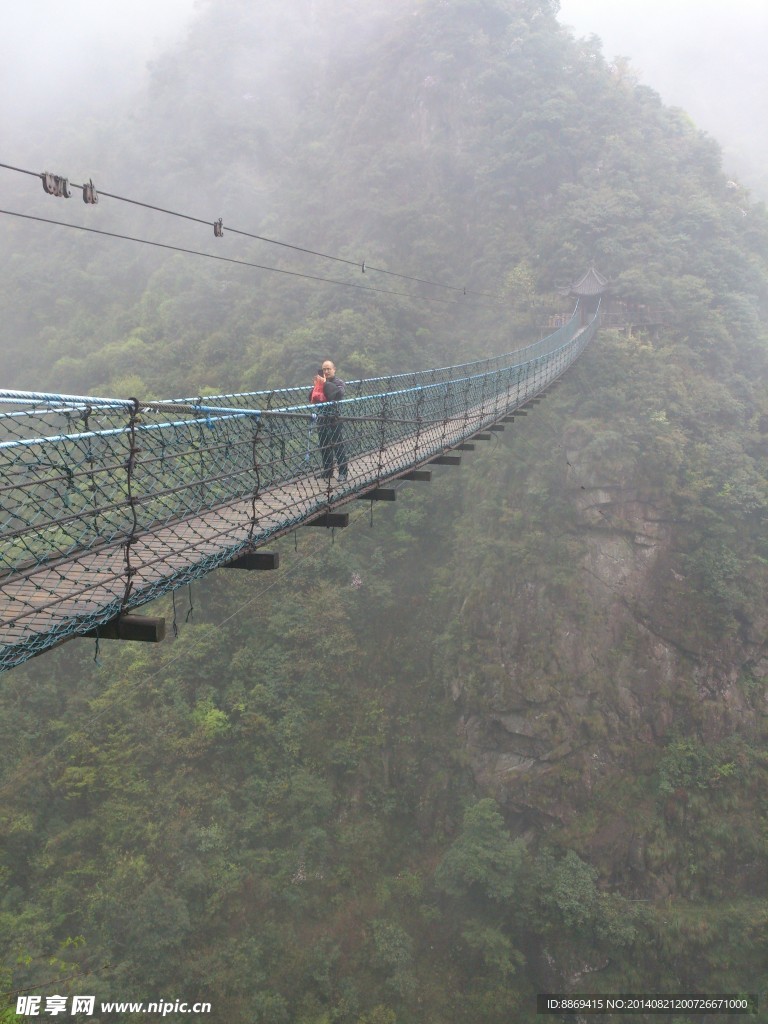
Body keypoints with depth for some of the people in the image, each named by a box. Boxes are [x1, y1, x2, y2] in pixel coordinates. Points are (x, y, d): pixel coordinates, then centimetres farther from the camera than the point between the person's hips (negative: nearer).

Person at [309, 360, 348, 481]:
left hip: (334, 418, -5)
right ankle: (327, 472, 20)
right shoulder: (320, 381, 14)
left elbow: (339, 392, -22)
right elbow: (311, 398, 11)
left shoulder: (338, 382, -1)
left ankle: (343, 472, 2)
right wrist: (316, 387, -6)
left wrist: (325, 384, -23)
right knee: (324, 447, 10)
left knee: (338, 446, -3)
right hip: (322, 419, 5)